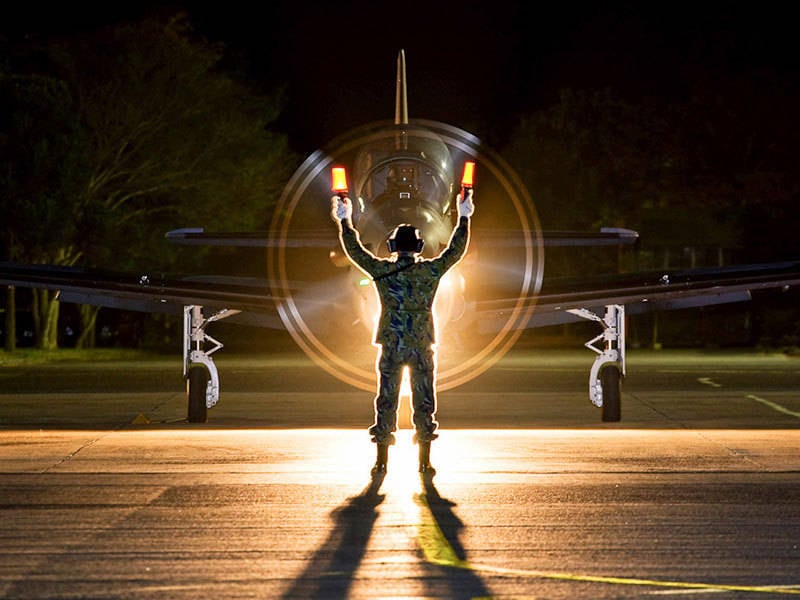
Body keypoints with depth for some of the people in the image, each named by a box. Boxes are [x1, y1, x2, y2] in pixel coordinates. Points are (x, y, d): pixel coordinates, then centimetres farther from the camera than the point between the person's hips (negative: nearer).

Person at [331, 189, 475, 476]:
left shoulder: (382, 271, -5)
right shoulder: (430, 270, -4)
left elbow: (355, 251, 7)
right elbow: (456, 250, 10)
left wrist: (345, 222, 20)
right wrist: (463, 218, 21)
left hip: (391, 346, 0)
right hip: (422, 346, 0)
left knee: (386, 401, 6)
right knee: (424, 401, 6)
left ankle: (382, 460, 6)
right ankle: (424, 461, 5)